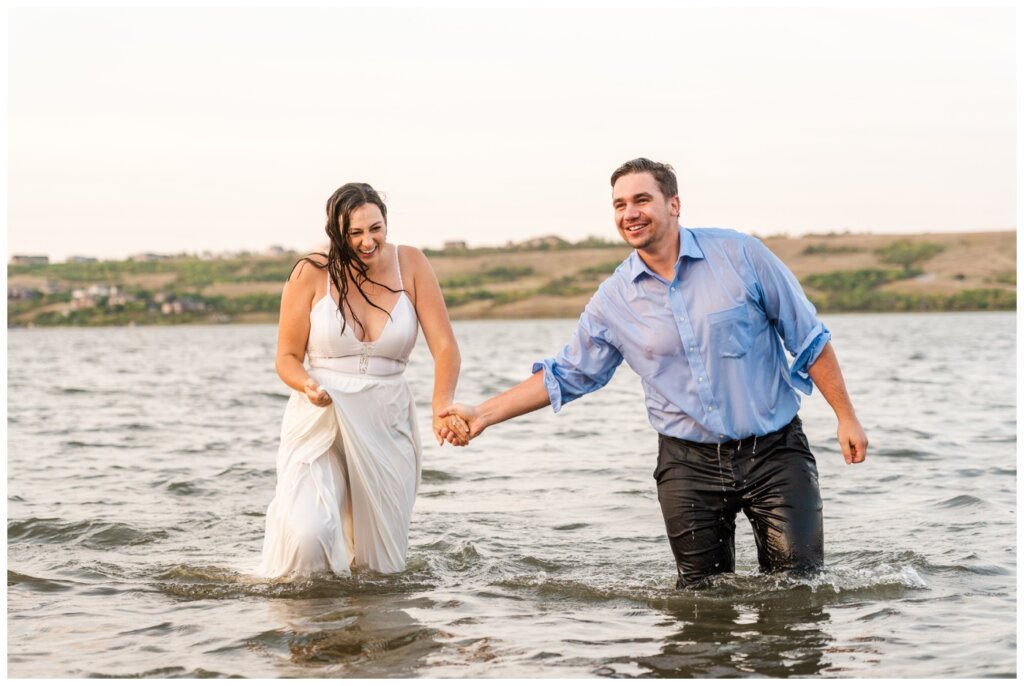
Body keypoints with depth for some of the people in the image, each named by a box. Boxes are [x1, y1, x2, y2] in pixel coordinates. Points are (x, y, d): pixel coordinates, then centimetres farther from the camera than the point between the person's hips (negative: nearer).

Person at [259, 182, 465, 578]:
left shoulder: (409, 265, -4)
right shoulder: (311, 273, -7)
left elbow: (444, 347, -8)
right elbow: (287, 358, 1)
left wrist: (442, 407, -27)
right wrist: (308, 386, -23)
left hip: (386, 425, 2)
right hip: (320, 422, -2)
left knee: (383, 567, 5)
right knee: (307, 537, -25)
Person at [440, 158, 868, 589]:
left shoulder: (738, 255, -5)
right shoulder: (613, 300, 1)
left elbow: (809, 340, 0)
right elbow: (566, 375, 11)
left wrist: (846, 417, -2)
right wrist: (483, 414, 4)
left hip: (775, 452, -2)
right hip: (689, 462, 2)